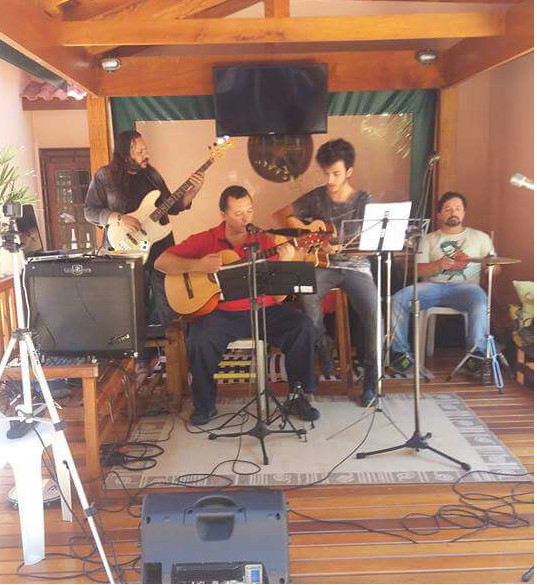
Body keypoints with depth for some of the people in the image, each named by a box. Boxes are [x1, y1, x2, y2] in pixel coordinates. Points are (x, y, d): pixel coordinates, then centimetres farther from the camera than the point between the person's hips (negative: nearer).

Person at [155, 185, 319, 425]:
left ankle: (300, 397, -1)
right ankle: (204, 405, -4)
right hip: (221, 313, -1)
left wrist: (284, 264, -16)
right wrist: (198, 265, -14)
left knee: (302, 326, -20)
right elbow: (161, 262, 1)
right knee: (200, 340, -31)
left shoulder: (265, 241, 7)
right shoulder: (205, 240, 5)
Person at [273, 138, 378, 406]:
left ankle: (371, 375, -11)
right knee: (308, 295, -33)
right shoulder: (316, 197, 6)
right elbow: (279, 215, 10)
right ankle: (322, 347, -9)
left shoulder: (364, 201, 2)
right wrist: (306, 227, -7)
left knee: (372, 310, -28)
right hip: (324, 264, 1)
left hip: (355, 266, -1)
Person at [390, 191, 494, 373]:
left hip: (465, 286, -1)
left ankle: (477, 352, -24)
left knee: (480, 301, -36)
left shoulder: (480, 237, 18)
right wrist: (438, 265, -15)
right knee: (398, 300, -24)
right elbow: (419, 271, 5)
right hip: (432, 286, 1)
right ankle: (401, 352, -13)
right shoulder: (429, 239, 17)